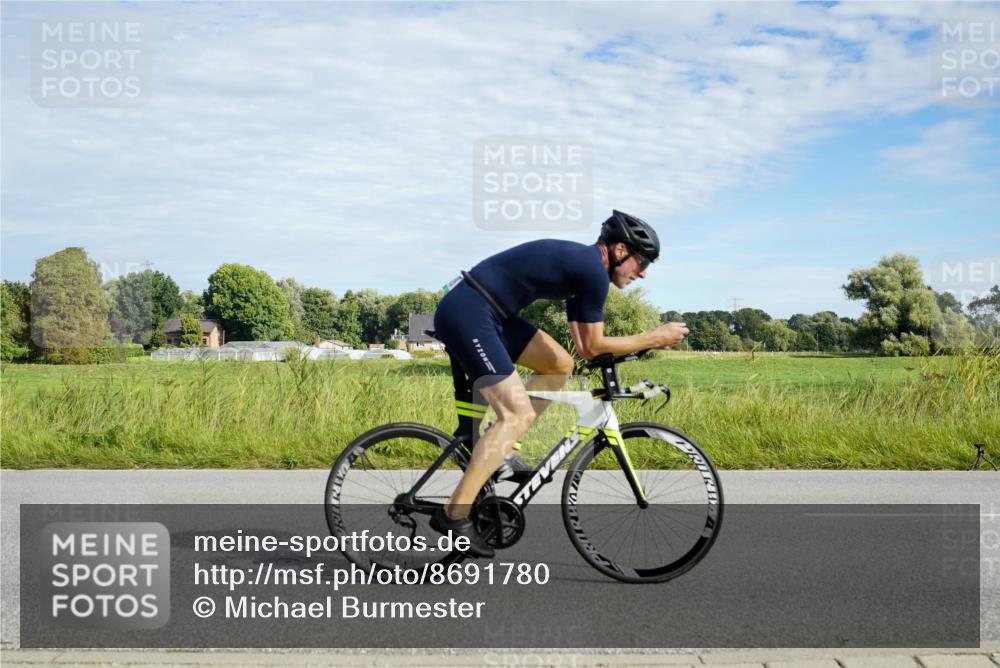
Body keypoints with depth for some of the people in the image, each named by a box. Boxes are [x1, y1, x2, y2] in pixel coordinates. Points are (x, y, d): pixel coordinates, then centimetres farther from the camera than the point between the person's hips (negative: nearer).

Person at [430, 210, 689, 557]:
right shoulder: (594, 270, -11)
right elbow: (592, 347, -6)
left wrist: (646, 342, 19)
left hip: (481, 311, 10)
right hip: (467, 313, -10)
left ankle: (499, 448, 14)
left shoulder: (579, 263, 18)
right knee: (518, 414, -11)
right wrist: (656, 337, 1)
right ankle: (453, 514, -11)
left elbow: (583, 345, 21)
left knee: (560, 365, 13)